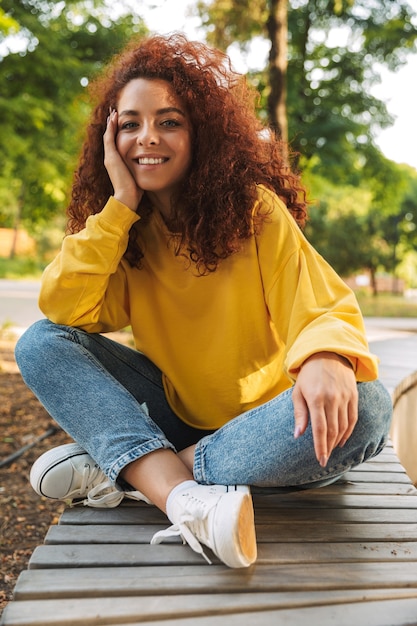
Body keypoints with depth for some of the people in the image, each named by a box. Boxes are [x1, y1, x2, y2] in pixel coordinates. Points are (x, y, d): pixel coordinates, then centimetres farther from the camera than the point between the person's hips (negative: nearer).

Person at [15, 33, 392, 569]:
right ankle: (183, 497, -31)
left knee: (363, 407, -33)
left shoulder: (254, 210, -10)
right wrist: (120, 203, -17)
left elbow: (326, 309, -17)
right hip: (178, 416, 3)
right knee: (41, 343, -12)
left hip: (260, 417, -2)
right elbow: (63, 310, -13)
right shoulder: (122, 228, 1)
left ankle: (118, 468, -25)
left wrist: (327, 359, -40)